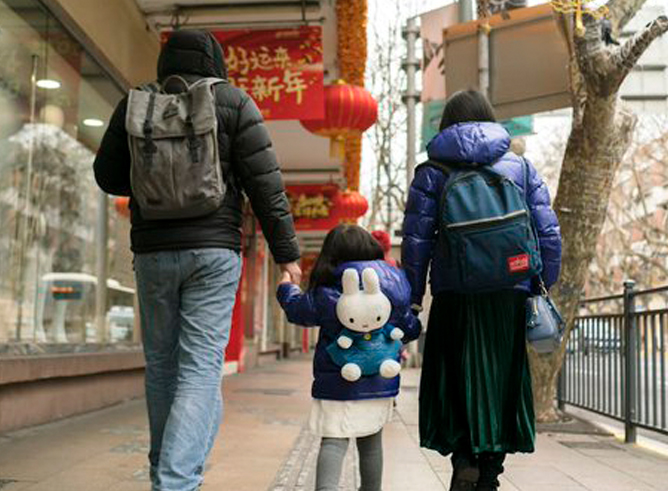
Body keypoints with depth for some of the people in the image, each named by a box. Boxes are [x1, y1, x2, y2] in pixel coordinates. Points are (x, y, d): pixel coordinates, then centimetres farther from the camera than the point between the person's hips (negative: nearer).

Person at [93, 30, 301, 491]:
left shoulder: (134, 104, 7)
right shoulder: (233, 102, 1)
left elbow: (109, 176, 12)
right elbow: (265, 182, -5)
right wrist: (286, 252, -3)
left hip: (154, 250, 3)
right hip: (213, 249, -2)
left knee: (162, 365, 15)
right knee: (200, 371, -4)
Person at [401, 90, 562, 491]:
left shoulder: (432, 171, 5)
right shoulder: (521, 167, 11)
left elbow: (416, 240, -3)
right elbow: (549, 233, 4)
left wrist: (412, 299, 2)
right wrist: (543, 288, 12)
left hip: (456, 297, -2)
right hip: (512, 296, 2)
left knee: (459, 384, 7)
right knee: (502, 383, 11)